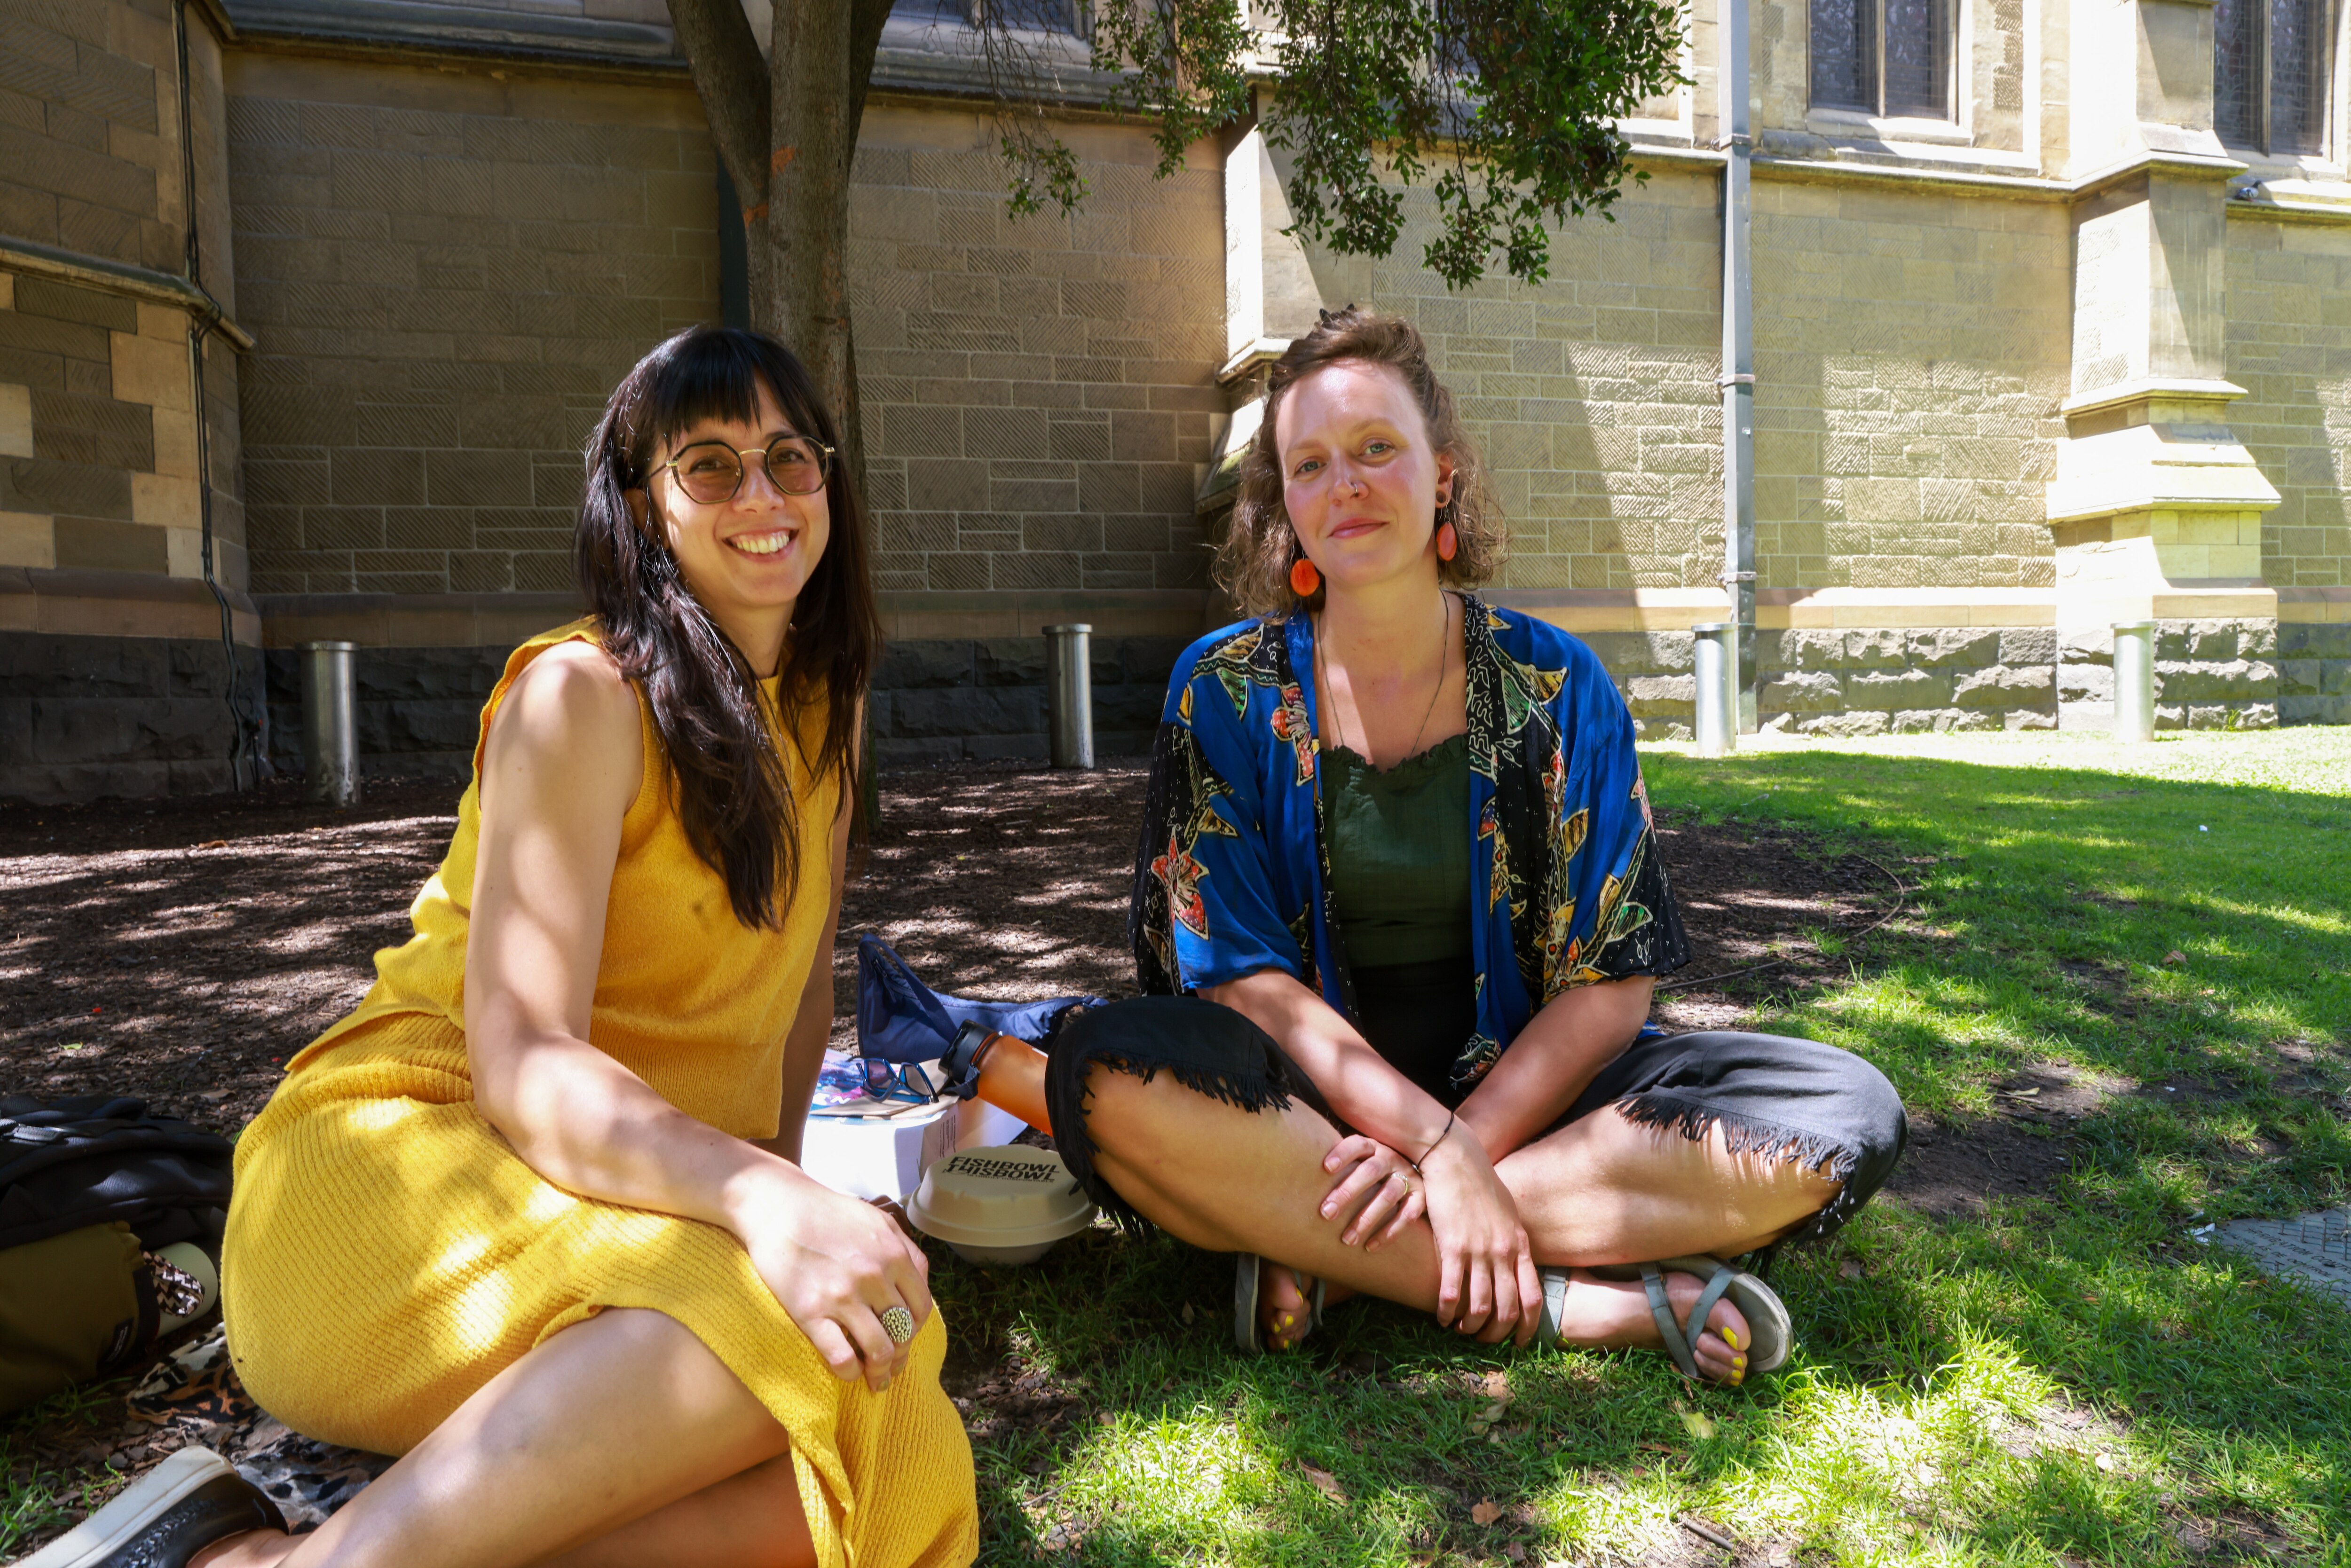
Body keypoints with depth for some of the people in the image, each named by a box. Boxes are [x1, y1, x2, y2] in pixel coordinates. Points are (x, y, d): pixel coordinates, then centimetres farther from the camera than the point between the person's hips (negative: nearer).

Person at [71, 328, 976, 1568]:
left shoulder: (826, 709, 10)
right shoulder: (582, 697, -12)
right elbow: (522, 1066, -22)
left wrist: (780, 1176, 11)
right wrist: (758, 1199, -38)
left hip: (630, 1216, 7)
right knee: (794, 1317, -36)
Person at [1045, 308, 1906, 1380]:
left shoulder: (1555, 686, -1)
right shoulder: (1223, 691, -4)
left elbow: (1612, 980, -5)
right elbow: (1241, 977, -11)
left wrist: (1469, 1143, -19)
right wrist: (1435, 1146, -21)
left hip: (1519, 1084, 2)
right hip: (1307, 1102, -1)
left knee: (1848, 1115, -19)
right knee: (1107, 1074, -32)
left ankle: (1332, 1260, -22)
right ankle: (1582, 1299, -24)